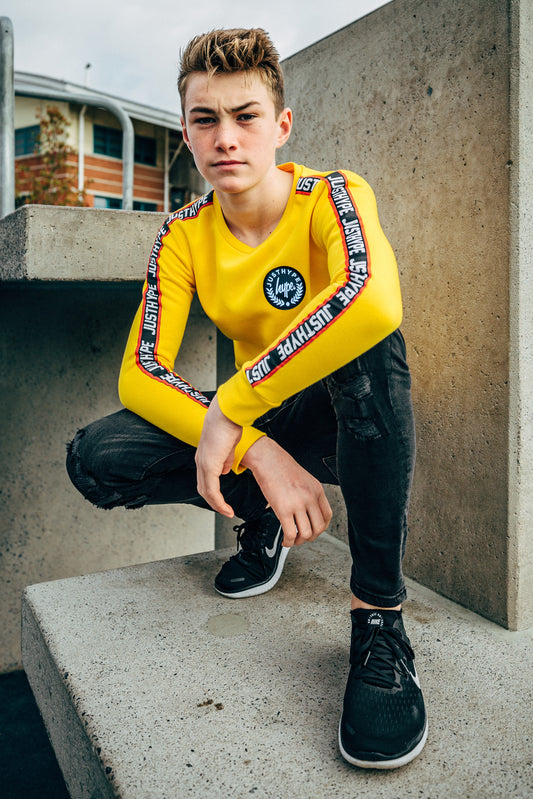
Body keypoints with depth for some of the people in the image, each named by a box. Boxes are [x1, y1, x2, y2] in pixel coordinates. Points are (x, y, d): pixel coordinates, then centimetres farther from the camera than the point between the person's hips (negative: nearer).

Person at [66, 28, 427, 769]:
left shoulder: (332, 195, -16)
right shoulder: (185, 234, -5)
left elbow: (370, 302, -39)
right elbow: (140, 373, -16)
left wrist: (228, 408, -36)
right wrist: (260, 453, -30)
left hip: (349, 419, -3)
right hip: (260, 425, 3)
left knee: (369, 339, -37)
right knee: (95, 458, -17)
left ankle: (379, 614, -26)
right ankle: (260, 515, 7)